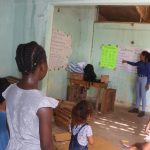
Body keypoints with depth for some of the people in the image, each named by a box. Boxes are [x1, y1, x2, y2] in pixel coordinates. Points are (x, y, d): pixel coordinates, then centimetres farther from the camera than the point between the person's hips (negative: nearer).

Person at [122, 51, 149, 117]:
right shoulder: (140, 62, 7)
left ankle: (143, 111, 4)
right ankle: (136, 108, 24)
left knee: (143, 96, -3)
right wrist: (127, 61, 34)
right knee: (138, 95, 14)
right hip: (138, 79, 8)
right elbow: (134, 64, 28)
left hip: (144, 79, -8)